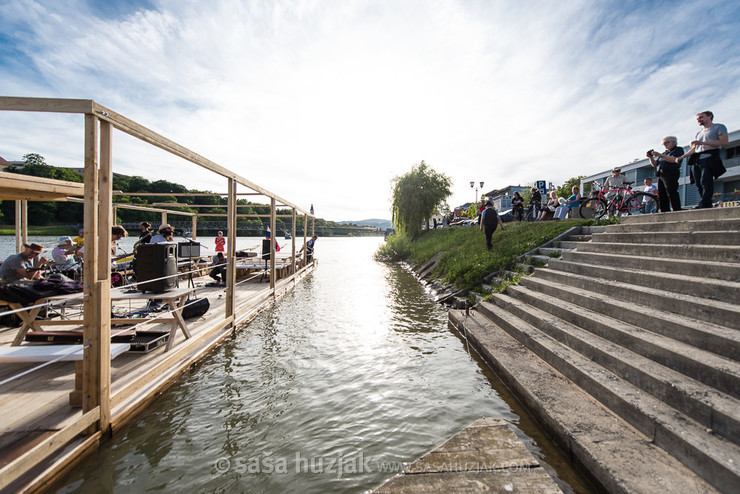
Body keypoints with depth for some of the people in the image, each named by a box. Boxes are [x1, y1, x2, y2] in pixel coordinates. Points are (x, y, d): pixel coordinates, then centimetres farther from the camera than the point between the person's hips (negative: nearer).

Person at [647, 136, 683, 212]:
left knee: (672, 193, -18)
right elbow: (654, 164, 23)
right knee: (661, 195, 1)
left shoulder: (678, 150, 8)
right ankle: (664, 211, 1)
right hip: (660, 176, 7)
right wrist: (651, 157, 8)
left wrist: (660, 155, -15)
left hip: (670, 174, -7)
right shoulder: (664, 153, 28)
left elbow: (674, 159, -11)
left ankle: (677, 211, -19)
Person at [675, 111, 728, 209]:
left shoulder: (719, 127, 10)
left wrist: (702, 143, -11)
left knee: (706, 181, -17)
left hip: (709, 157, -6)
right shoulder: (698, 133, 28)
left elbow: (724, 142, -4)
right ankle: (707, 205, -2)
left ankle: (704, 204, -23)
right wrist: (681, 157, 15)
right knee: (698, 183, -3)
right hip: (696, 160, 6)